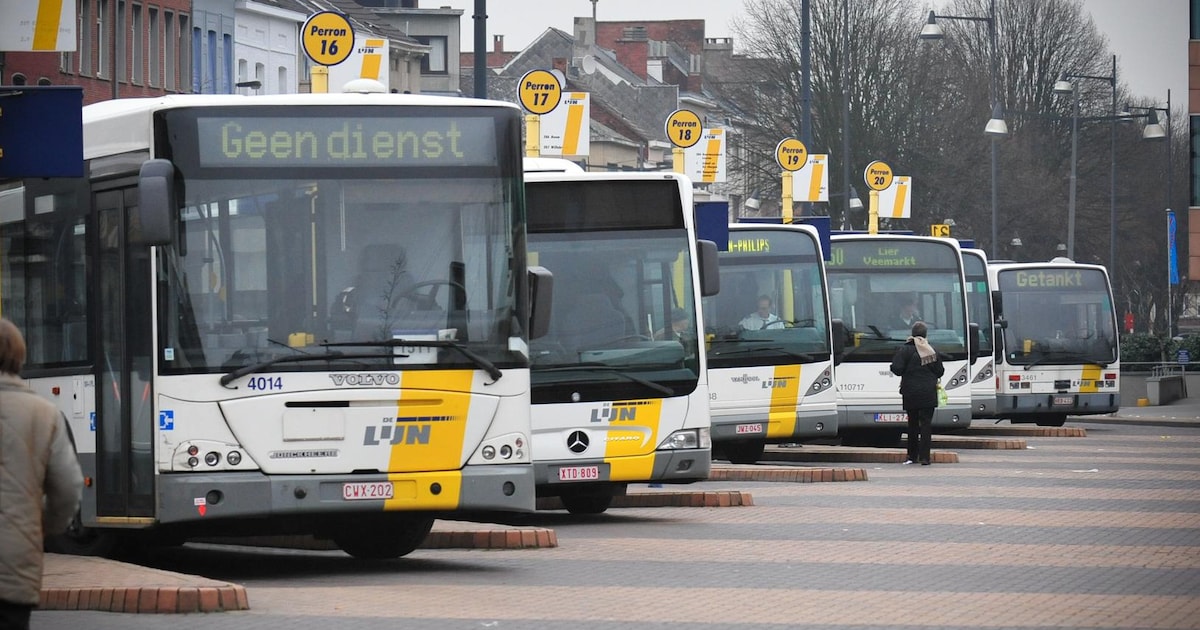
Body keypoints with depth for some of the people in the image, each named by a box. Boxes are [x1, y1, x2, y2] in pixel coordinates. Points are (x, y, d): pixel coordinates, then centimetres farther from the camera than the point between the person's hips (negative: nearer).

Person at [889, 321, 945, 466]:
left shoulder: (905, 350, -6)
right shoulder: (932, 351, 3)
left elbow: (896, 368, -13)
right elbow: (940, 371, 7)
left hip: (911, 393, -1)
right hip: (928, 394, 1)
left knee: (913, 423, 11)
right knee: (926, 423, 0)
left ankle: (912, 455, 16)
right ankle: (924, 457, -6)